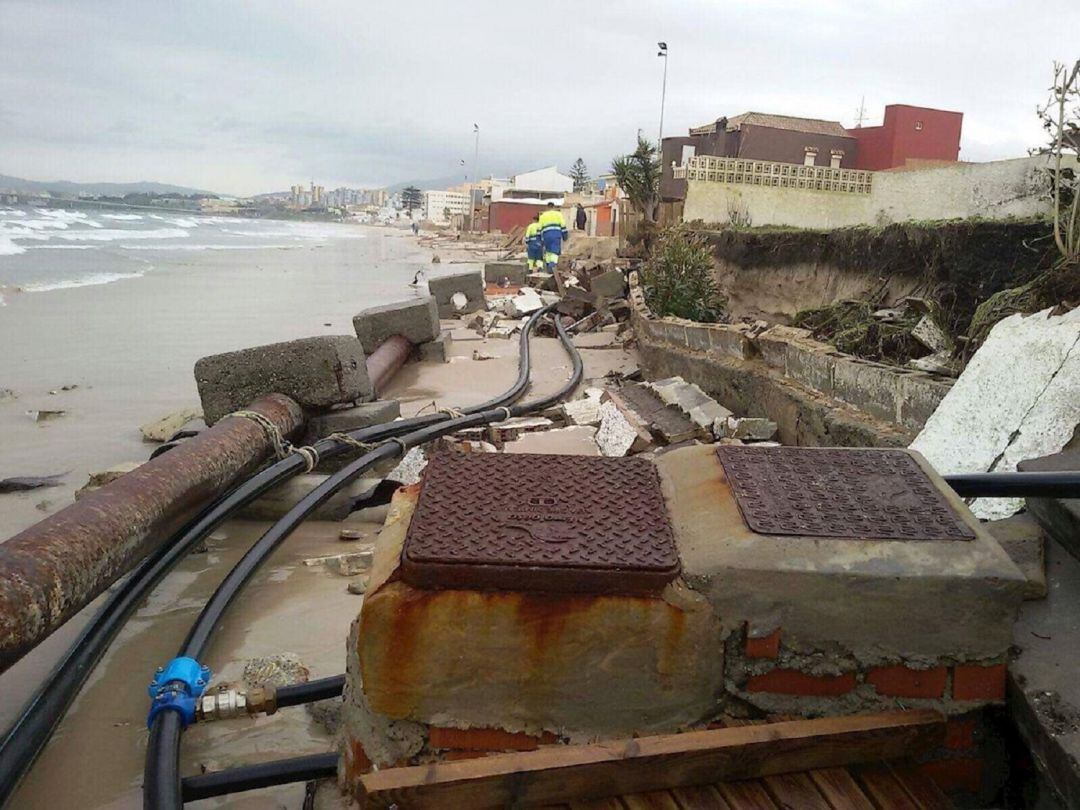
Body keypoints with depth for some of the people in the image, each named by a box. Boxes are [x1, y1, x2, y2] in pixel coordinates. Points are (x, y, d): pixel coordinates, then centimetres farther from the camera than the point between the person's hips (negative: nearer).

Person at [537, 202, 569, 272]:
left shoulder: (542, 216, 16)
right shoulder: (558, 214, 11)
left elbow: (540, 228, 13)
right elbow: (562, 225, 4)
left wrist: (540, 239, 15)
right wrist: (565, 235, 9)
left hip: (546, 235, 2)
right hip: (556, 234, -2)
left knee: (548, 251, 19)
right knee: (555, 252, -4)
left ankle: (548, 266, 17)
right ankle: (551, 266, -25)